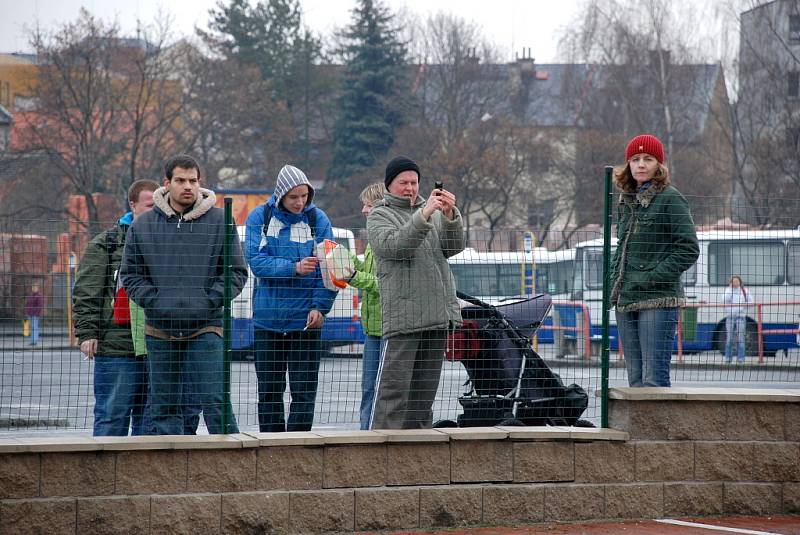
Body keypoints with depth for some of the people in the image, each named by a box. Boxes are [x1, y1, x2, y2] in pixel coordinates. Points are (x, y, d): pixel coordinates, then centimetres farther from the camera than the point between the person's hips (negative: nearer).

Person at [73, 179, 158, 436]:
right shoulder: (105, 244, 2)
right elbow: (85, 294, -1)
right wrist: (87, 333, -9)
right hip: (116, 348, -4)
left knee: (150, 420, 6)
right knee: (112, 417, -4)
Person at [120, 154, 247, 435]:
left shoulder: (219, 222, 3)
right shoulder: (143, 226, 6)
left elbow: (236, 272, 5)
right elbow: (130, 274, 11)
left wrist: (211, 301, -7)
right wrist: (153, 301, -4)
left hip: (205, 328, -2)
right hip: (159, 331, 2)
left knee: (215, 400, -11)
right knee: (164, 405, 6)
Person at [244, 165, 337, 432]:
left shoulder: (318, 219, 0)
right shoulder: (260, 217, -1)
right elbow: (256, 261, -12)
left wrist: (320, 306, -16)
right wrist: (294, 268, -26)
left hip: (305, 320, -1)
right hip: (268, 318, 1)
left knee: (304, 391, -1)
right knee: (269, 390, 9)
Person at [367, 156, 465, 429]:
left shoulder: (434, 212, 19)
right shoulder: (379, 216, 4)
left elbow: (454, 247, 6)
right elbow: (394, 245, -15)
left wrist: (450, 215, -11)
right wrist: (423, 216, -24)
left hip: (438, 314, 6)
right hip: (403, 314, -6)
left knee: (426, 387, 10)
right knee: (394, 386, -10)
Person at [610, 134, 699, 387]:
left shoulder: (670, 199, -5)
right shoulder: (626, 201, 17)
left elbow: (688, 249, -9)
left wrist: (654, 277, -14)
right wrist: (615, 280, 12)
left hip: (659, 301, -7)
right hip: (626, 301, 7)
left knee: (654, 379, -13)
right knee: (636, 380, 7)